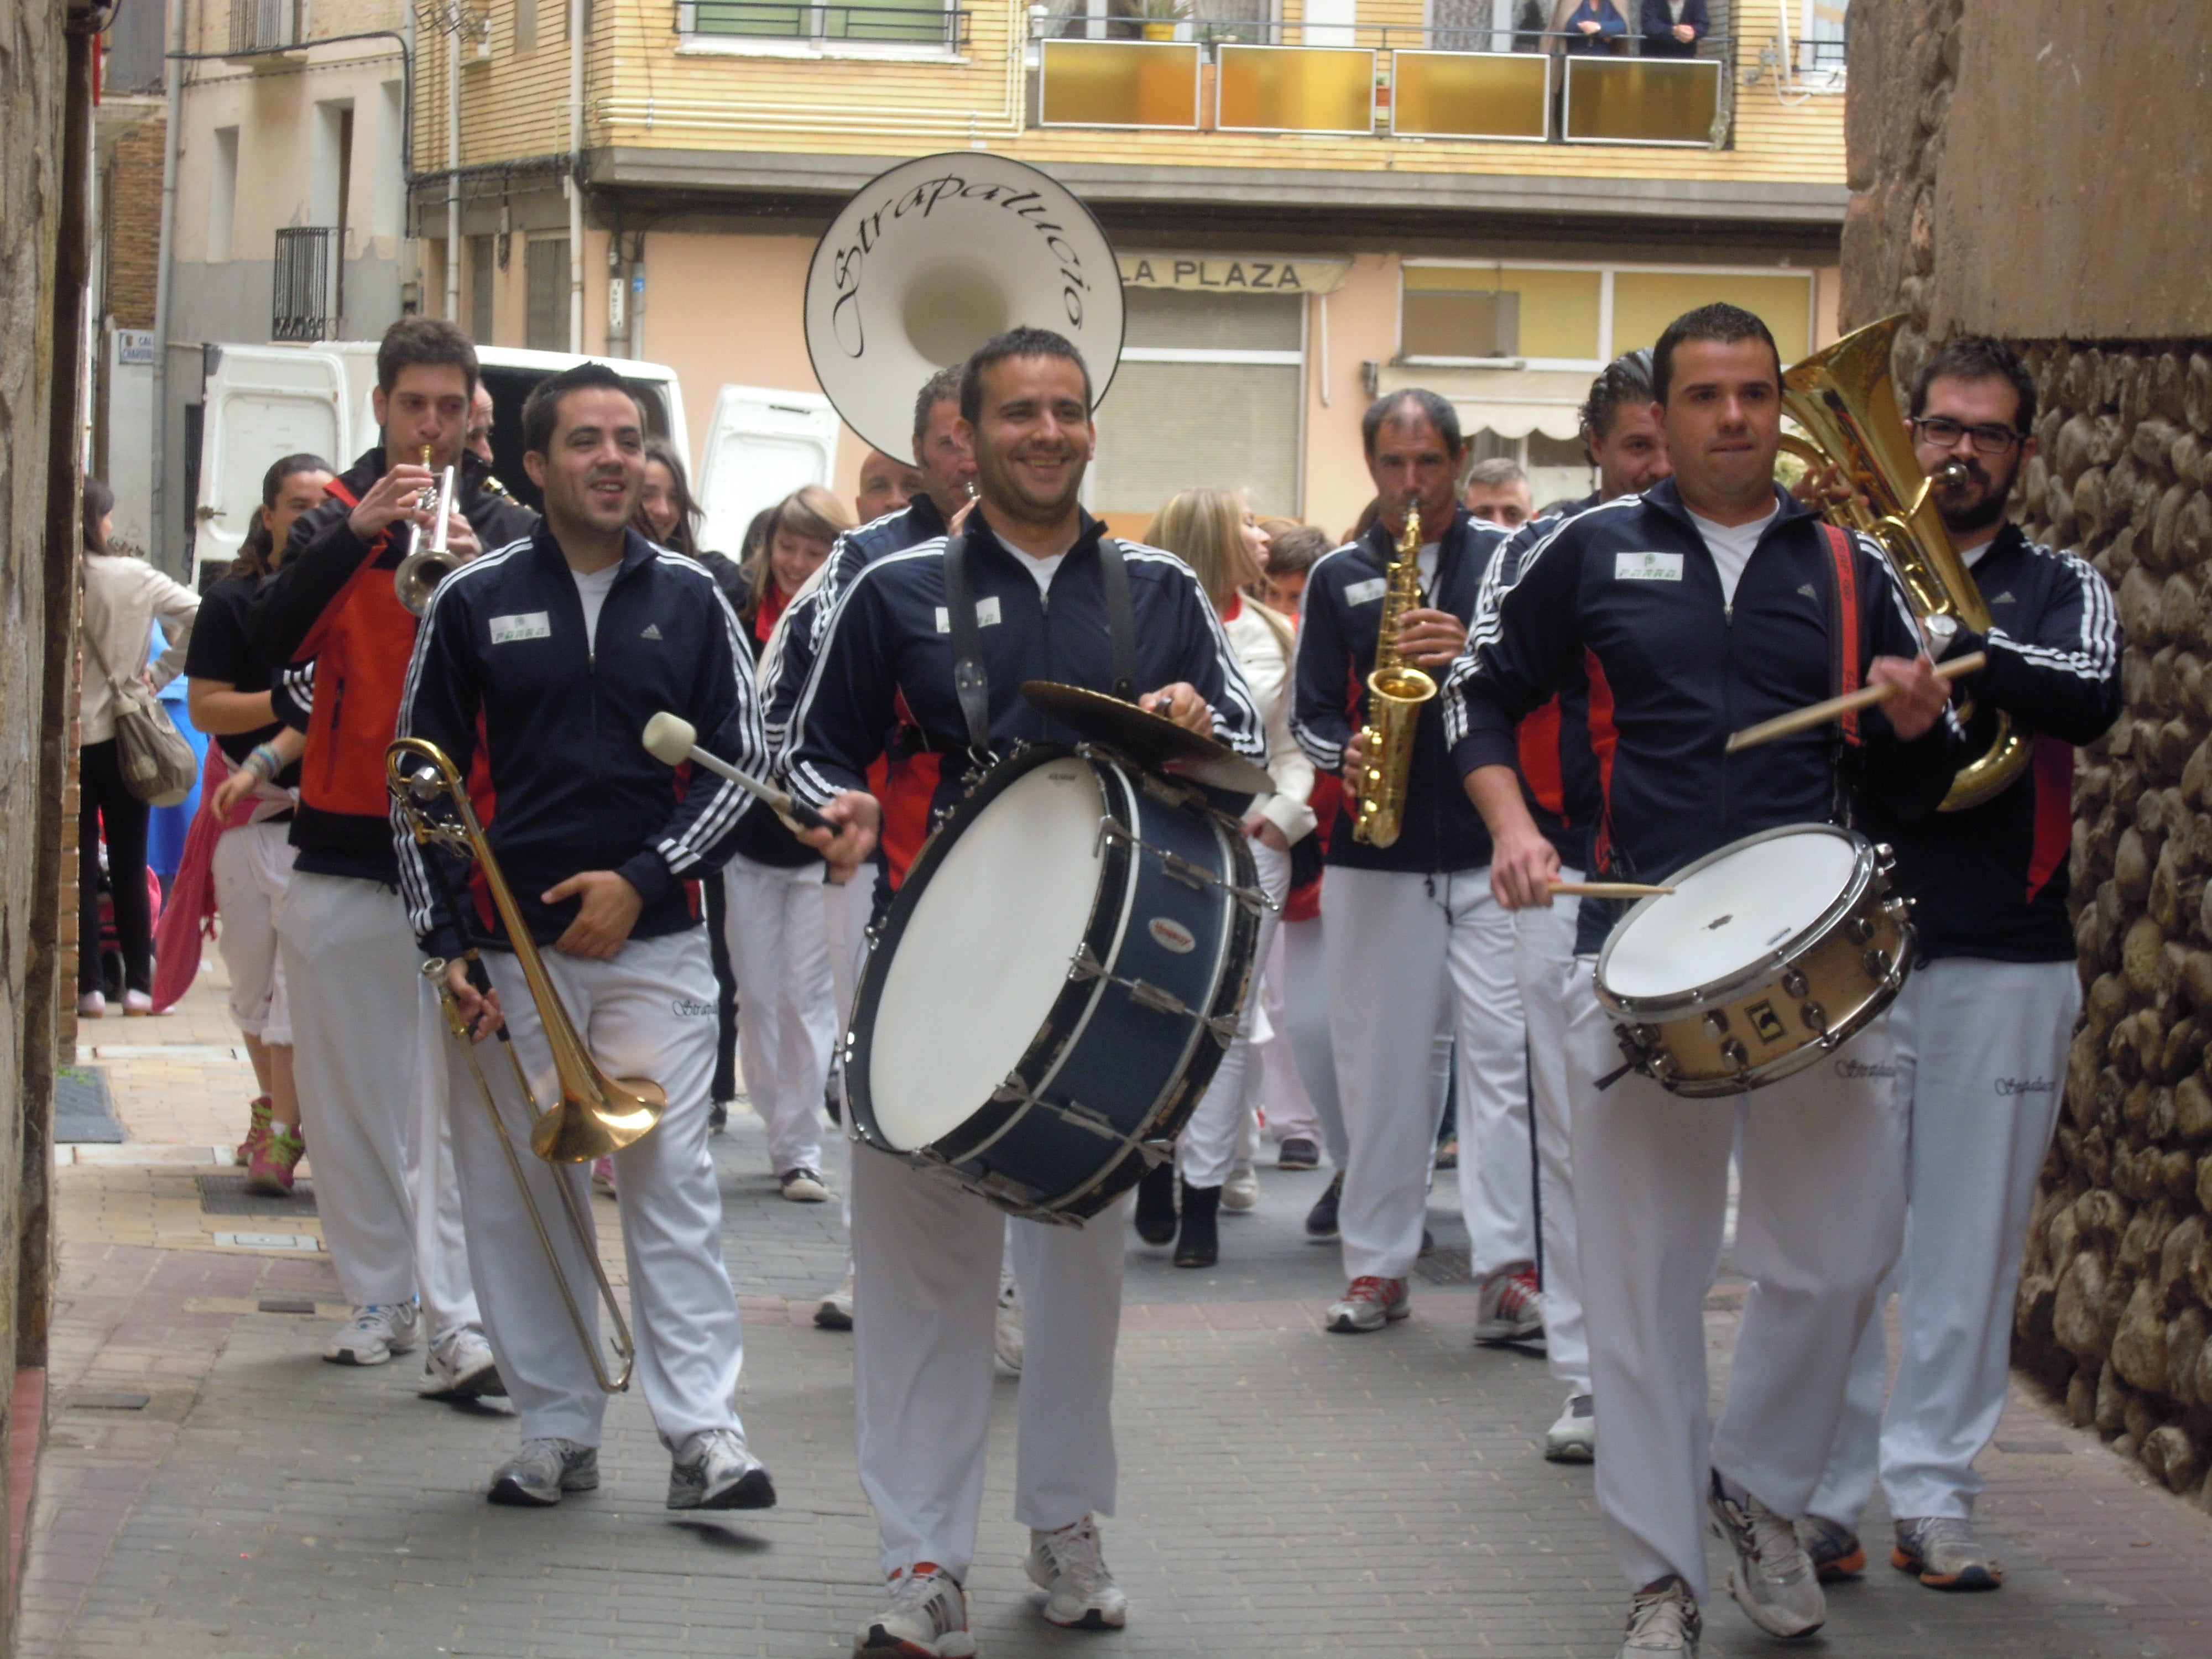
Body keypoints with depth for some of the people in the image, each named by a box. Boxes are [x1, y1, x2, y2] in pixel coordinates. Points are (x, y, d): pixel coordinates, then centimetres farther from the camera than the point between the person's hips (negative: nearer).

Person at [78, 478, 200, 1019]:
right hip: (124, 736, 1)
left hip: (68, 741, -1)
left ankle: (87, 986, 4)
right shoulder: (135, 577, -5)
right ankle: (139, 984, 8)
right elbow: (198, 616, -7)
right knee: (130, 866, 9)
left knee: (79, 867, 6)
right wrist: (162, 673, 2)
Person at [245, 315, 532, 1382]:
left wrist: (475, 570, -22)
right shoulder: (336, 517, 9)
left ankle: (455, 1321, -15)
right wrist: (359, 535, -21)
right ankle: (379, 1297, 18)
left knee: (456, 1094, -10)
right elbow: (270, 640, -8)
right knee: (351, 1092, 7)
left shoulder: (511, 531, 8)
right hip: (346, 845, 2)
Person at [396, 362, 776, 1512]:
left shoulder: (689, 600, 7)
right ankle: (557, 1430, 12)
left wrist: (644, 879, -7)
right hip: (510, 946, 1)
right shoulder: (474, 602, 4)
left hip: (653, 938, 0)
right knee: (517, 1192, 3)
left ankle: (704, 1433, -7)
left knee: (672, 1180, -7)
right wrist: (446, 941, -2)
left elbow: (744, 761, 6)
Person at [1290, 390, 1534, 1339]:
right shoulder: (1339, 579, 12)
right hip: (1376, 853, 2)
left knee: (1504, 1056, -8)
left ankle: (1510, 1268, -8)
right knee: (1381, 1064, 6)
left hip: (1494, 846, -2)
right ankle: (1377, 1264, 14)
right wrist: (1344, 753, -10)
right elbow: (1311, 709, 11)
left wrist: (1474, 657, -17)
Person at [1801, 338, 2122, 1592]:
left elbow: (2093, 699, -12)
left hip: (2006, 962, 0)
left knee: (1970, 1246, 2)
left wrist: (1949, 648, -27)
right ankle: (1823, 1496, 4)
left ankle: (1935, 1500, 8)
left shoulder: (2061, 589, 10)